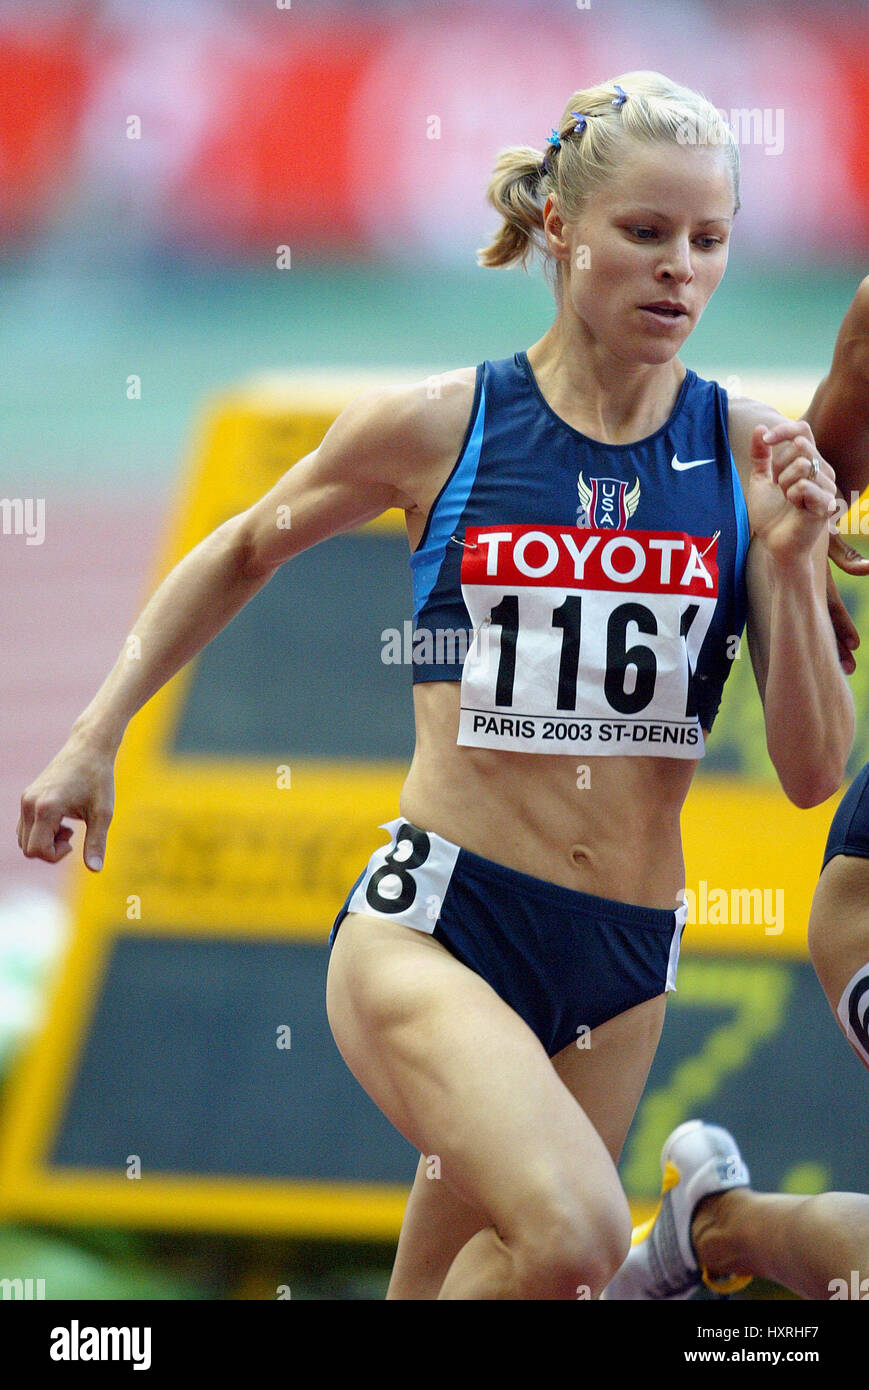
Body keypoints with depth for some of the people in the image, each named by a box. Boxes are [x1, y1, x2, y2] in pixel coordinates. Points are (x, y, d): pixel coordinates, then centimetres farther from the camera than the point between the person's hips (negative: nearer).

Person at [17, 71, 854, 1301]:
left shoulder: (750, 454, 1)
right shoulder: (439, 427, -3)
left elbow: (813, 774, 1)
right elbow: (244, 554, 17)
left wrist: (791, 564, -13)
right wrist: (97, 736, 16)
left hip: (621, 969, 3)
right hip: (434, 924, -3)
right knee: (573, 1233, -30)